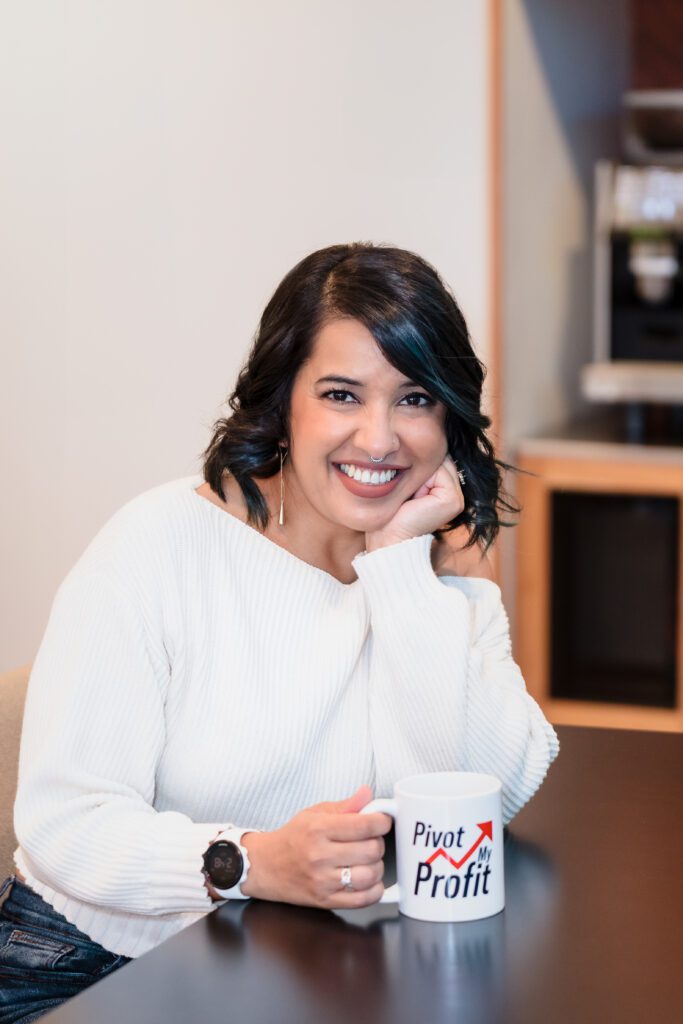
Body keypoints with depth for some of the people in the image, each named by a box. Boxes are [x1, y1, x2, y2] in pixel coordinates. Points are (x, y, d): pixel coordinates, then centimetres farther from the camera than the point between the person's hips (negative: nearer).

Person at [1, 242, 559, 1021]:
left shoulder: (451, 578, 5)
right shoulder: (167, 541, -8)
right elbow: (63, 818, -14)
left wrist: (399, 562, -13)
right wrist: (253, 863, -31)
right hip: (96, 961, -3)